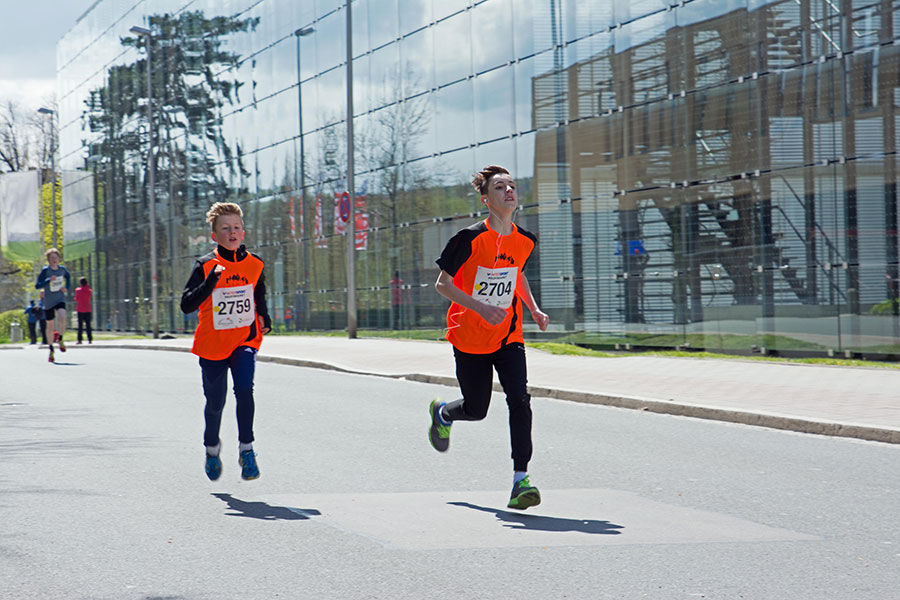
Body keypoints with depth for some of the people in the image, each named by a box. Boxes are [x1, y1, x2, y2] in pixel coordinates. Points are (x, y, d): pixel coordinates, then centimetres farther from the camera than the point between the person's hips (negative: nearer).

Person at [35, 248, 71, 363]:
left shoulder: (62, 269, 0)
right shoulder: (45, 270, -11)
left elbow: (68, 277, 23)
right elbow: (37, 286, -16)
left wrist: (66, 287, 6)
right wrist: (49, 280, -29)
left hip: (60, 299, 1)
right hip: (48, 302, -1)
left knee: (62, 318, -27)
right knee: (50, 326, 7)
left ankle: (60, 340, -2)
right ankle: (51, 350, 25)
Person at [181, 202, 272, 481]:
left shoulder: (254, 264, 0)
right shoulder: (206, 266, -10)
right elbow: (186, 305, -20)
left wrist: (264, 318, 3)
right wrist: (210, 282, -32)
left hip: (245, 339, 1)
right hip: (212, 343, -1)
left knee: (244, 388, -23)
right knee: (215, 402, 7)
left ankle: (246, 449, -9)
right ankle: (212, 448, 36)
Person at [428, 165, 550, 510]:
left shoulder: (524, 241, 0)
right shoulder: (471, 238, -16)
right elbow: (442, 284, -11)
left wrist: (534, 309, 5)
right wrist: (481, 307, -24)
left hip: (508, 336, 3)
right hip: (469, 337, -3)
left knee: (519, 399, -17)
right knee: (477, 411, 7)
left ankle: (520, 481, -16)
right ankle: (442, 412, 45)